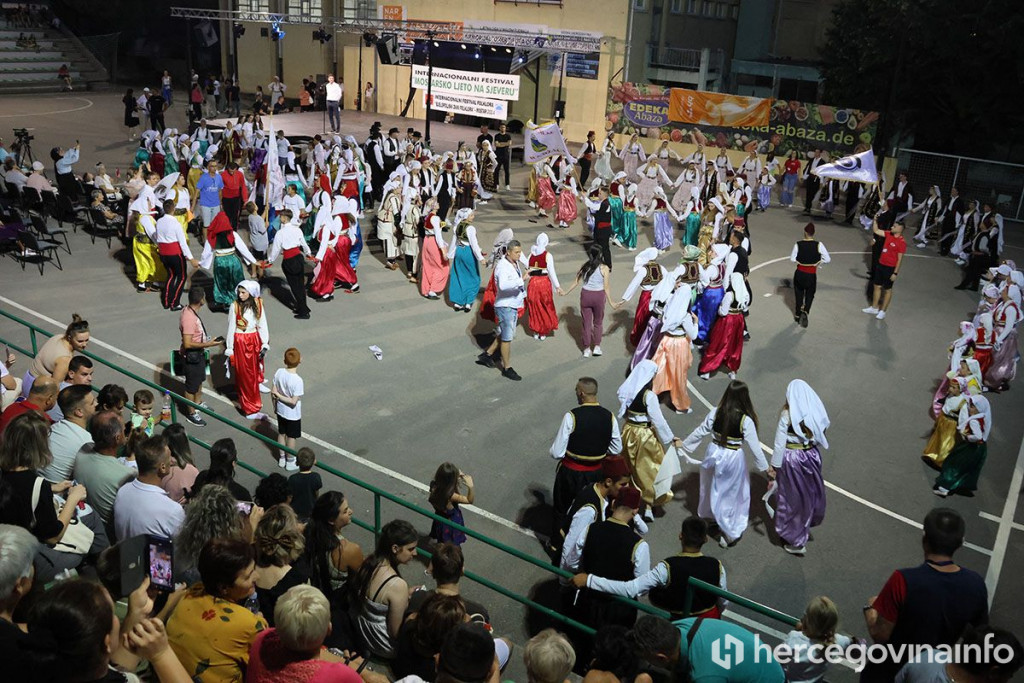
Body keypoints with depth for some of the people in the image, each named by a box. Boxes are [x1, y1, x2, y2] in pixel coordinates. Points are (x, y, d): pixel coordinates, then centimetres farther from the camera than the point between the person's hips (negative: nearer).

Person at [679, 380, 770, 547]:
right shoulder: (746, 420, -20)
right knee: (732, 494, 14)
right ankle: (730, 533, 24)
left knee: (712, 487, 26)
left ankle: (709, 517, 48)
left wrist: (683, 445, 13)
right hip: (733, 459, -3)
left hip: (714, 454, 3)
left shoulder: (715, 413, -12)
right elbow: (754, 447, -14)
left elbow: (699, 433, -3)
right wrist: (765, 467, -2)